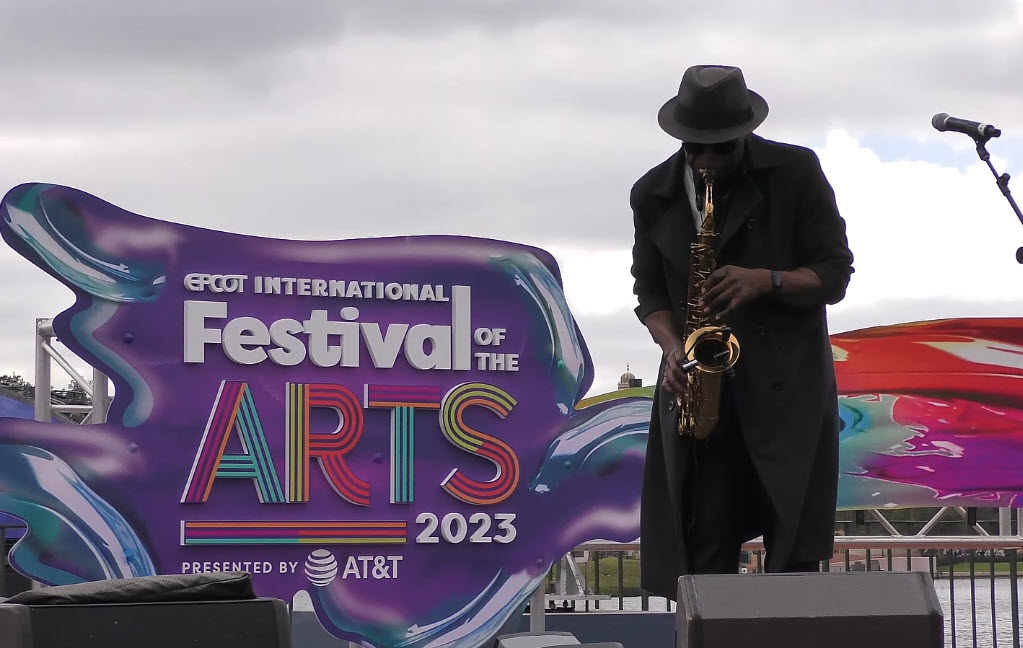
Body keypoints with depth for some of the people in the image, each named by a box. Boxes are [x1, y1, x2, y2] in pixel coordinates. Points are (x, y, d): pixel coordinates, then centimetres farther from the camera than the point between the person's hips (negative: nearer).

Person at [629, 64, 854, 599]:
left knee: (794, 557, -4)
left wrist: (766, 280, -19)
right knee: (702, 562, -1)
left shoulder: (796, 172, -2)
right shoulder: (653, 195, 6)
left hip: (787, 386, -2)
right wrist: (673, 348, -7)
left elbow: (834, 275, -1)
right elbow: (650, 290, 13)